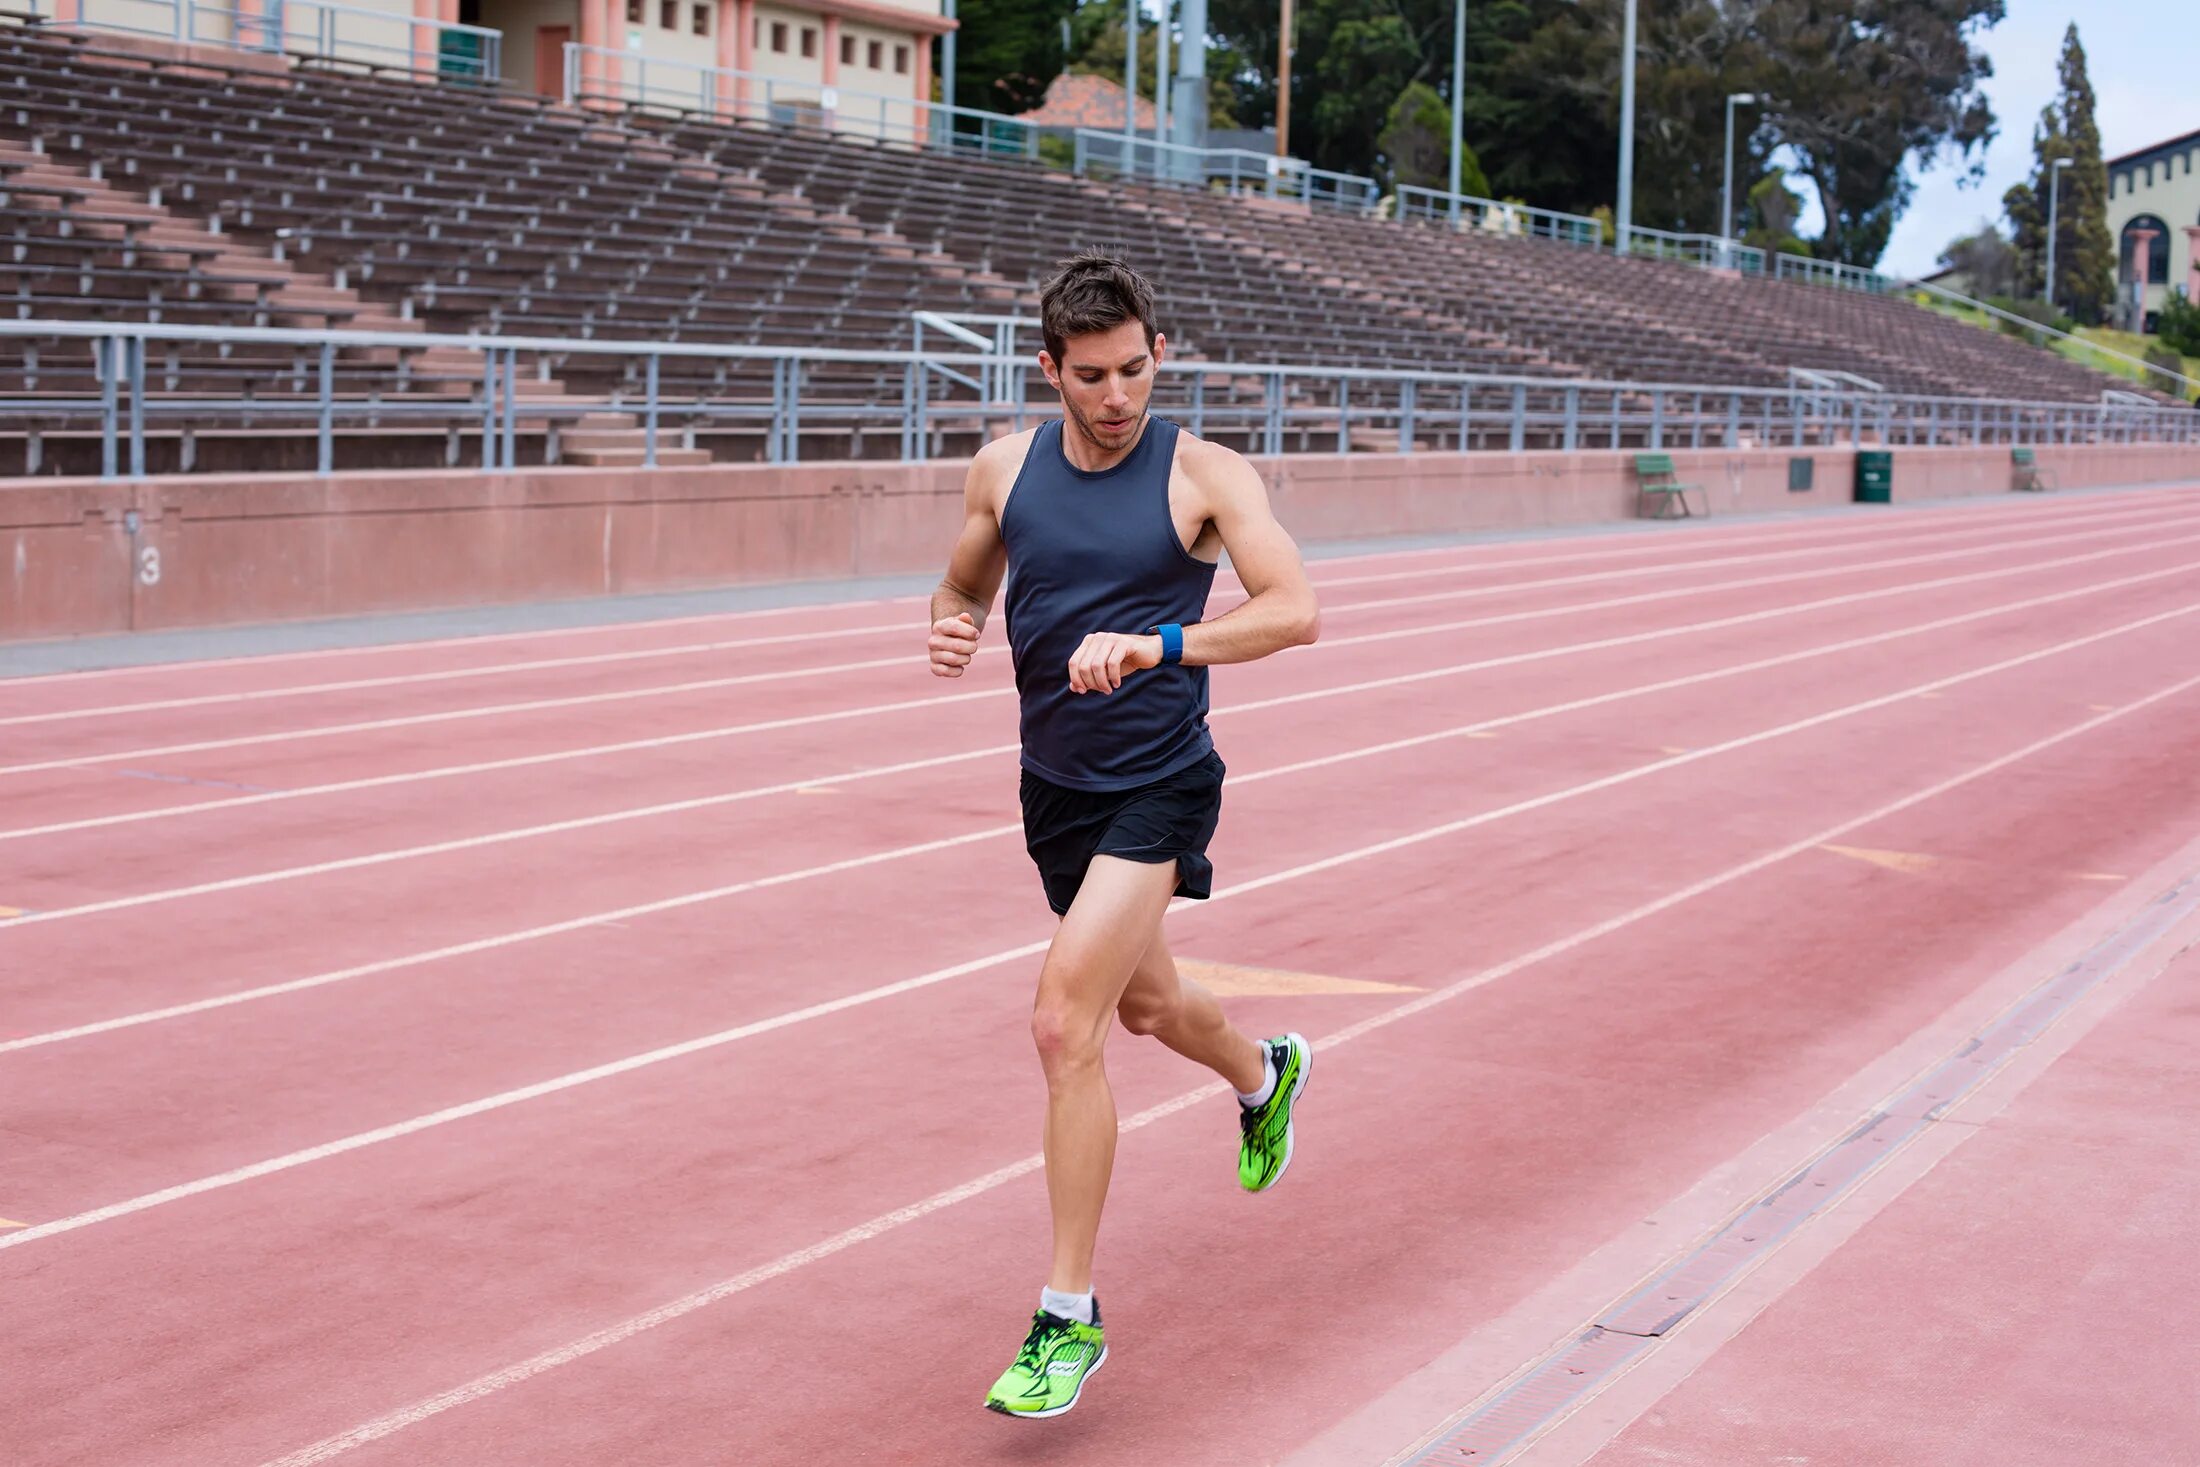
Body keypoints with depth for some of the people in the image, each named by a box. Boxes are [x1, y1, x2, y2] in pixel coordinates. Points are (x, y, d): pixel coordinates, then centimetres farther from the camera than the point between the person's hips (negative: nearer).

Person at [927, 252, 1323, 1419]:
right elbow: (963, 588, 14)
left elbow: (1295, 610, -23)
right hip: (1055, 785, 6)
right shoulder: (1005, 469, 0)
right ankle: (1265, 1073, 61)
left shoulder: (1204, 475, -12)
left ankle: (1069, 1316, -8)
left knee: (1065, 1024, -19)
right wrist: (950, 629, -11)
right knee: (1144, 1004, 25)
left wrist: (1156, 644, -37)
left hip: (1158, 786, -6)